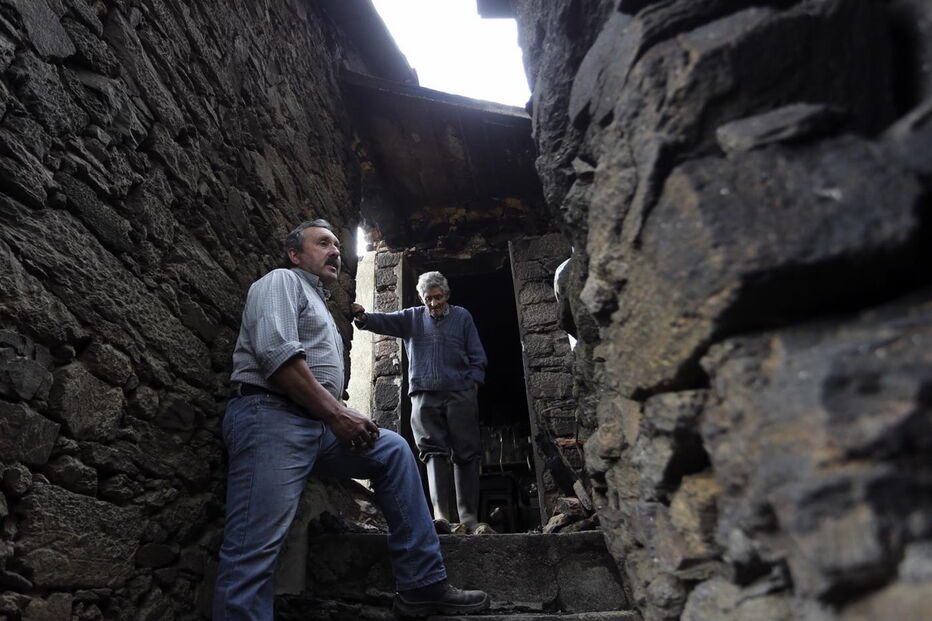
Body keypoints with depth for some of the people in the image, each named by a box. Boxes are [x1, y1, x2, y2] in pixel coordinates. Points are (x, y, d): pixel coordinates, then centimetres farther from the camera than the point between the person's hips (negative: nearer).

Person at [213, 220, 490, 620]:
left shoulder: (319, 305, 31)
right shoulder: (281, 281, 3)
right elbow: (275, 352, -16)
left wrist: (341, 418, 9)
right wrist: (337, 413, -15)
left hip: (315, 426, 9)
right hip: (270, 416, -9)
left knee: (393, 450, 4)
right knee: (255, 549, -15)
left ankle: (422, 586, 2)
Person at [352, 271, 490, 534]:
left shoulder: (462, 317, 12)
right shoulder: (412, 318, 13)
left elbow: (477, 356, 11)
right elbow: (384, 321, -4)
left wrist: (473, 384, -1)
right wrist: (364, 317, -25)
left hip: (460, 394, 0)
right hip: (424, 395, 0)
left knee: (467, 455, -1)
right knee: (434, 452, -8)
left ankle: (470, 519, 3)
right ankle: (440, 515, -13)